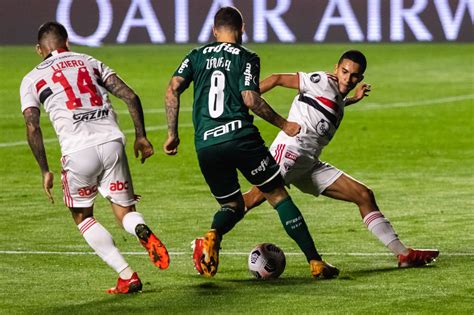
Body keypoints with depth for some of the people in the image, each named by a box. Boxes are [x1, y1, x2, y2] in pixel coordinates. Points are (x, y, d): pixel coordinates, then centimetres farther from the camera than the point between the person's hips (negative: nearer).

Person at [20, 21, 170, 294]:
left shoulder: (32, 79, 13)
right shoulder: (90, 63, 21)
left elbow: (32, 127, 2)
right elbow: (130, 97, 11)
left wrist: (45, 171, 7)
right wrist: (141, 136, 17)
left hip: (78, 150, -2)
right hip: (111, 141, 2)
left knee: (83, 216, 19)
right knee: (125, 211, 15)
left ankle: (127, 276, 4)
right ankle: (143, 231, -23)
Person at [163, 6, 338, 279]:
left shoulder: (197, 56, 14)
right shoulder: (247, 58, 4)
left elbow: (173, 89, 2)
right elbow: (250, 99, -8)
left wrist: (173, 134, 8)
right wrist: (283, 124, 3)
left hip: (205, 145, 3)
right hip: (241, 138, -3)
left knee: (232, 205, 18)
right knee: (278, 196, 8)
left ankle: (212, 237, -18)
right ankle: (315, 262, 4)